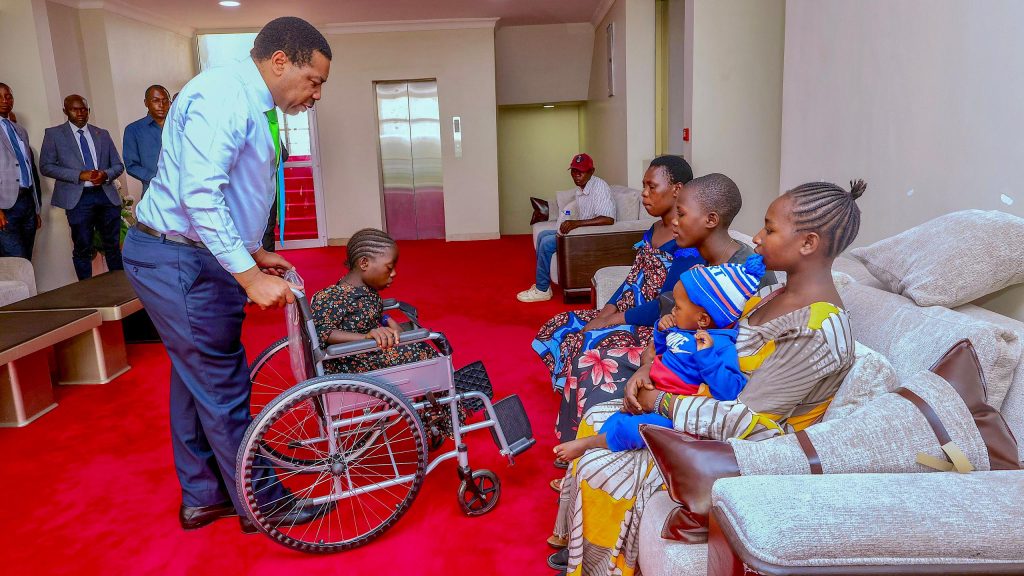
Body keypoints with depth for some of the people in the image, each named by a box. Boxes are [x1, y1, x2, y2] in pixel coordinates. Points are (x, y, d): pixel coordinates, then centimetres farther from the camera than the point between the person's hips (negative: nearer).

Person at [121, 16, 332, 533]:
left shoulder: (250, 105, 13)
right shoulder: (223, 97, -19)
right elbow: (199, 196, -29)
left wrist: (251, 252, 13)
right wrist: (250, 275, -31)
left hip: (195, 257, 10)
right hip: (179, 261, -10)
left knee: (196, 378, 17)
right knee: (222, 387, -1)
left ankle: (202, 496, 31)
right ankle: (262, 505, 14)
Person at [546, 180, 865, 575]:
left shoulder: (817, 332, -27)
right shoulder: (780, 295, 1)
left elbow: (748, 422, -28)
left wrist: (662, 404, -20)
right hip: (714, 406, 9)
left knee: (599, 469, -11)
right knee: (597, 420, 7)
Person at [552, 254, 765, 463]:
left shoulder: (721, 346, -20)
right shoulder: (681, 329, 7)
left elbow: (729, 391, -31)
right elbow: (657, 348, 27)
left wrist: (707, 354, -38)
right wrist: (662, 331, 6)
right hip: (653, 395, 10)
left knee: (630, 428, -26)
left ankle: (587, 443, -6)